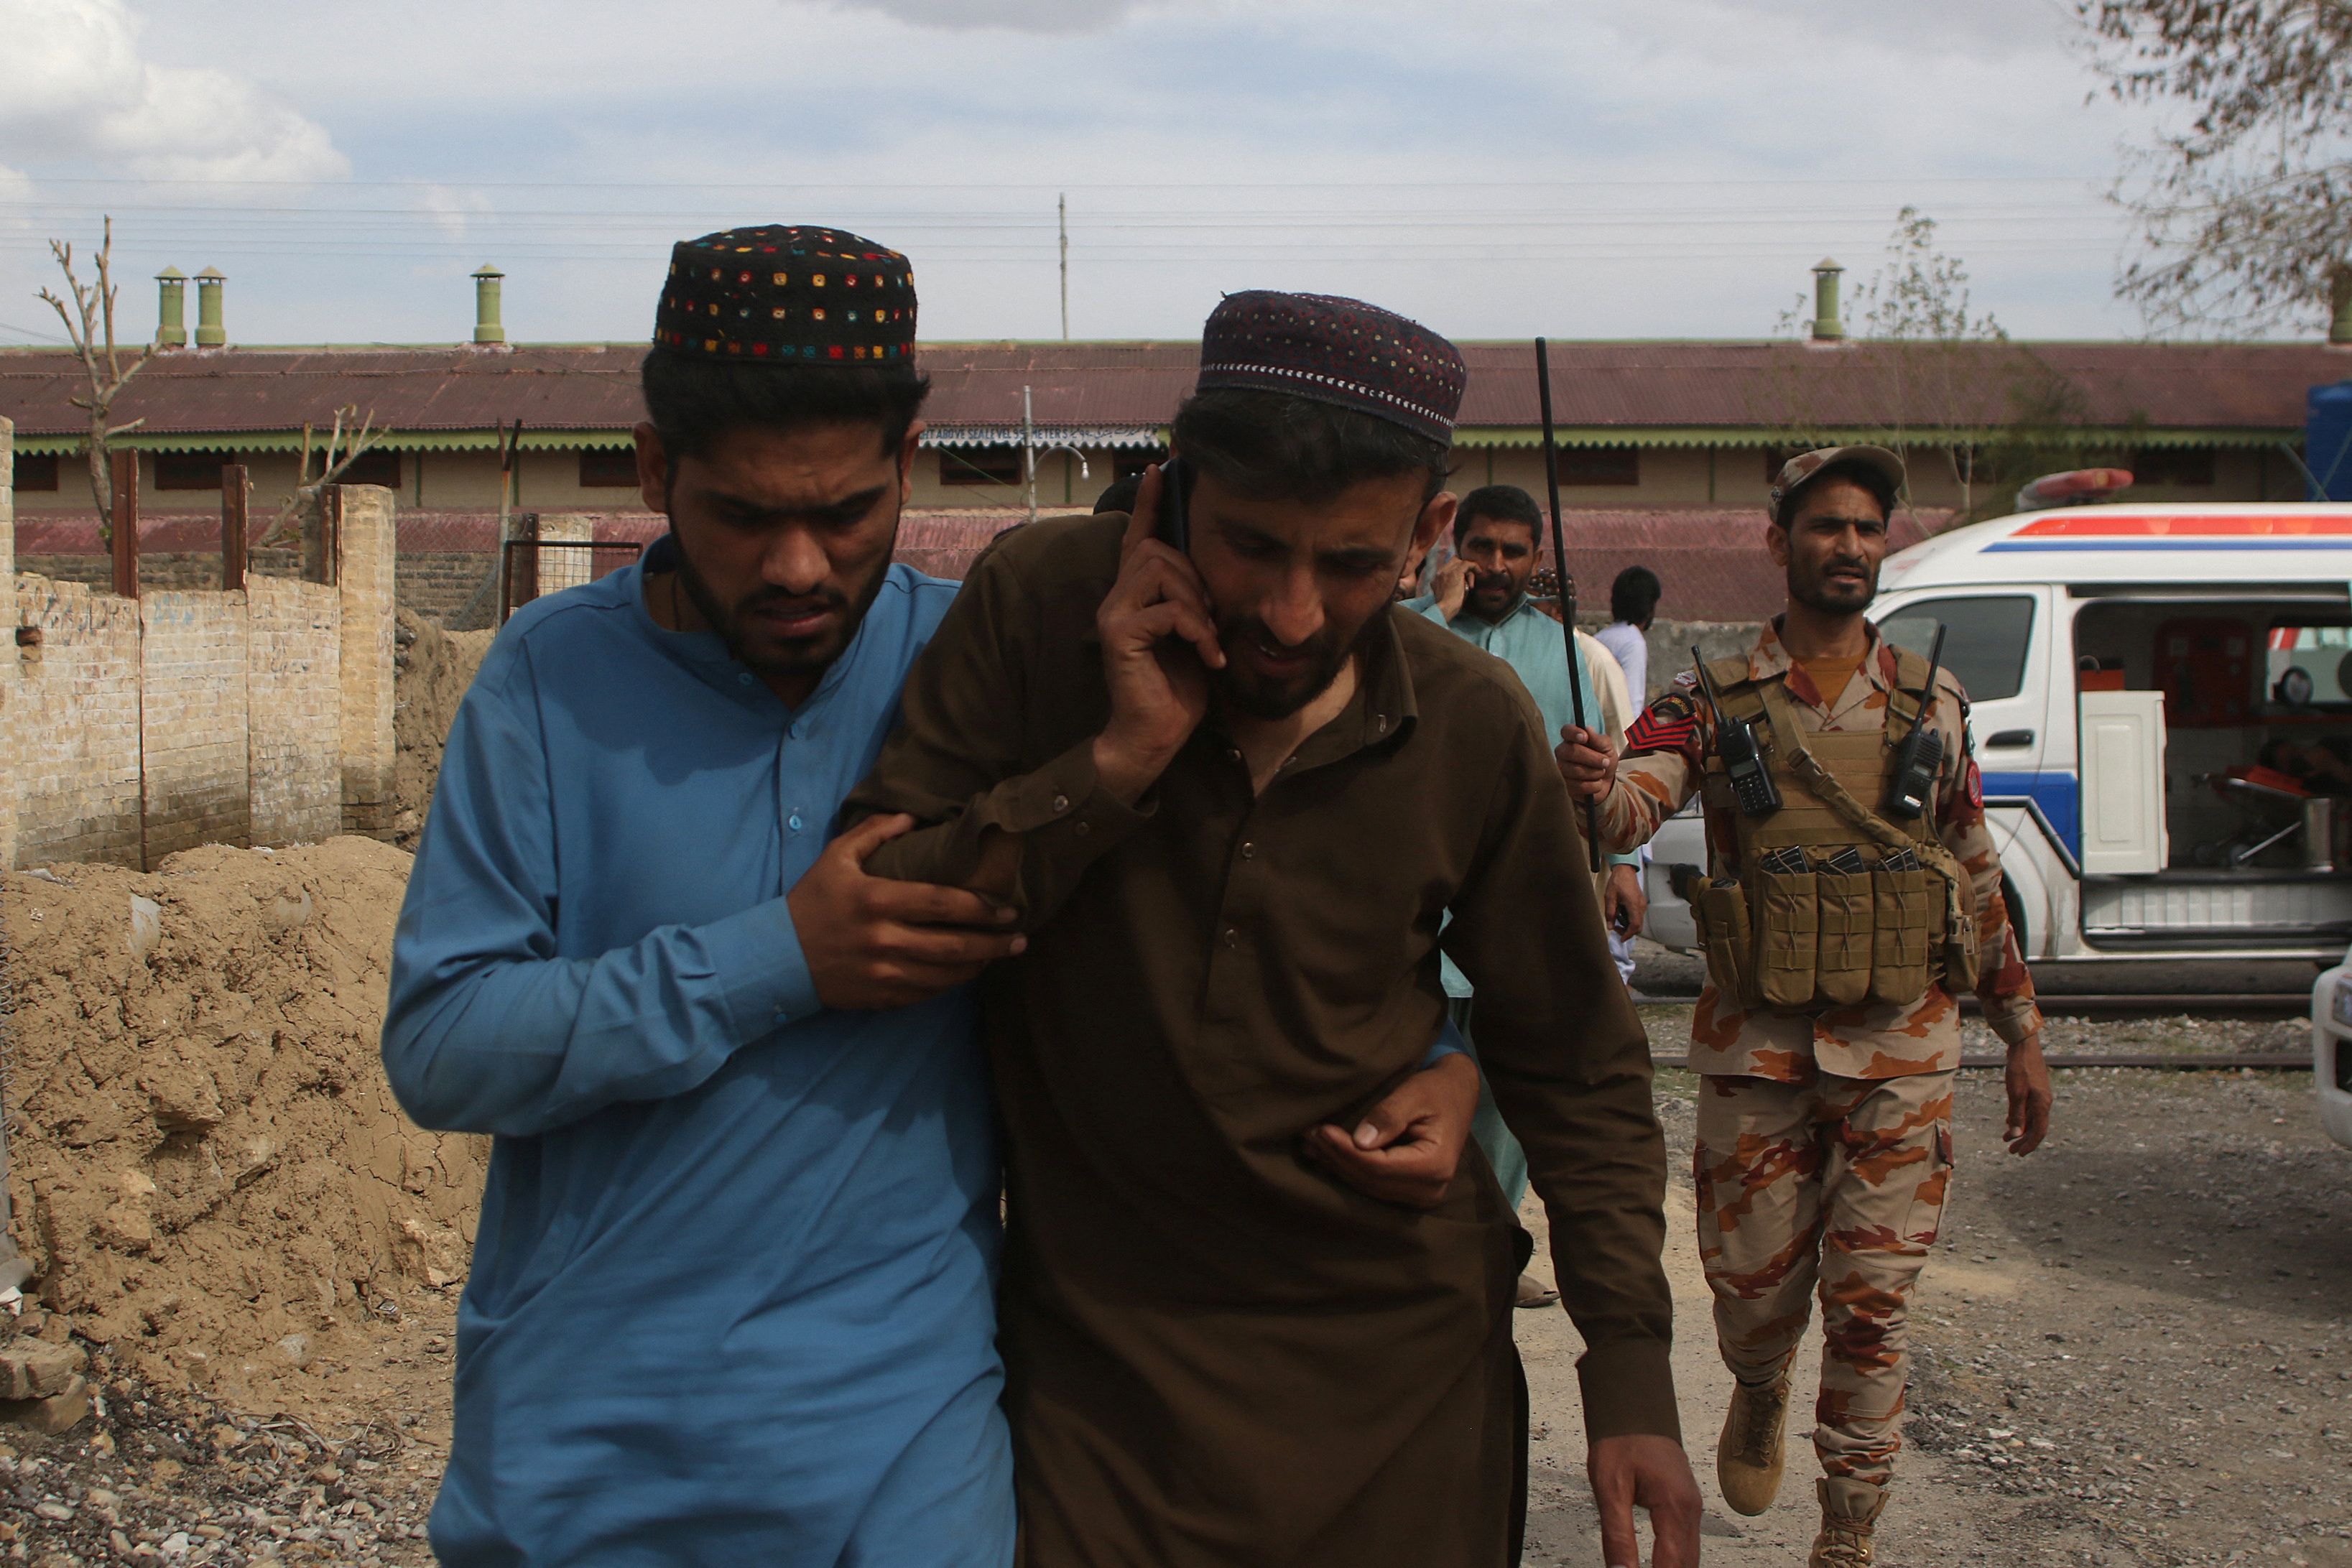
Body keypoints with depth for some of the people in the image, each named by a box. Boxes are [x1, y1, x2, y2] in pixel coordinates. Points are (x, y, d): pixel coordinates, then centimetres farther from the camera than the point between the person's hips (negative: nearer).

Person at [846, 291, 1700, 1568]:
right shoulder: (1039, 608, -13)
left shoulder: (1474, 727, -7)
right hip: (1104, 1362, -1)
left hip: (1401, 1364, 2)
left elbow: (1578, 1067, 4)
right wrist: (1121, 757, -24)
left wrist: (1631, 1373, -1)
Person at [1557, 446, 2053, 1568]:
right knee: (1752, 1292, 7)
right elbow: (1633, 802, -18)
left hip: (1901, 1054, 1)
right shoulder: (1714, 703, 0)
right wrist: (1592, 782, -42)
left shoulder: (1933, 705, 7)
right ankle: (1760, 1394, 44)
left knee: (1871, 1309, 1)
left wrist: (2021, 1034, 12)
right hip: (1757, 1049, -1)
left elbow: (1979, 876, 13)